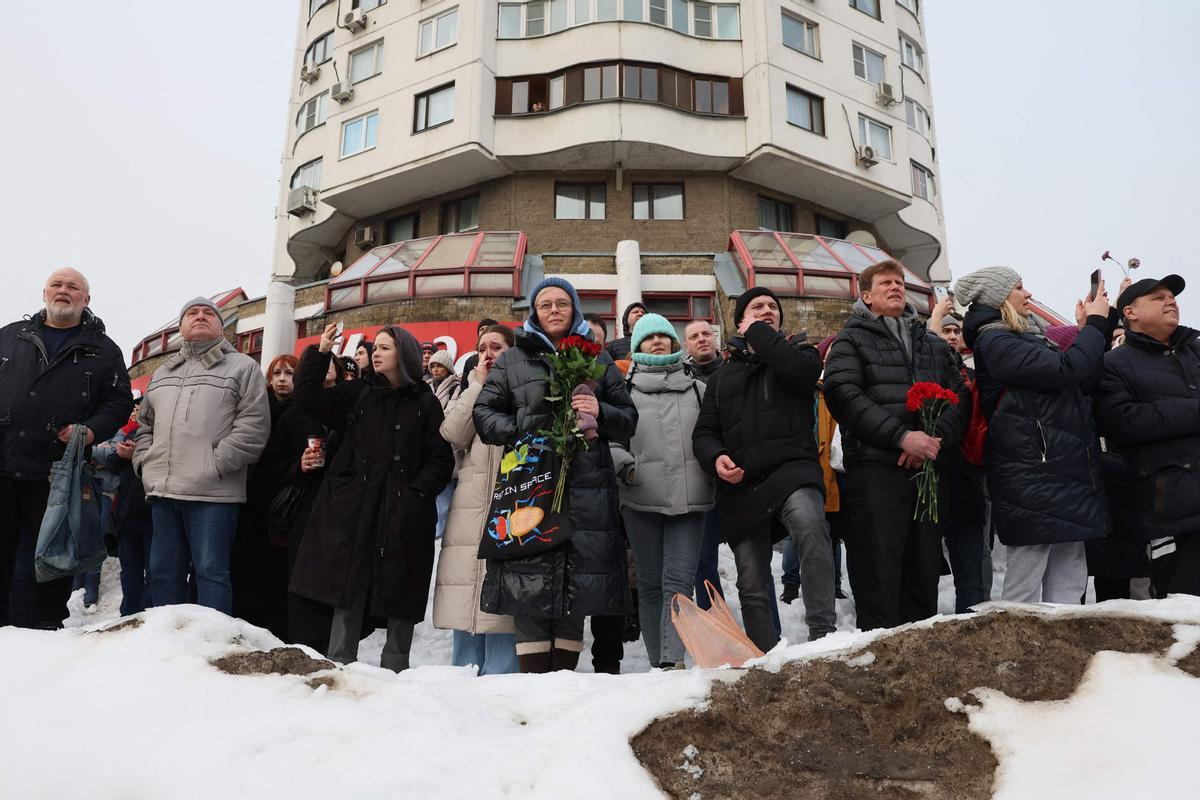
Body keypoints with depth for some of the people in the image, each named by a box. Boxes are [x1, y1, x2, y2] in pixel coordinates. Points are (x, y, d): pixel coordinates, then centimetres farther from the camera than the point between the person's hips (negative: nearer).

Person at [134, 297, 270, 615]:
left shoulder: (243, 367, 3)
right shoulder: (162, 373, 24)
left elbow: (253, 427, -8)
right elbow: (145, 425, 28)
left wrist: (213, 466, -14)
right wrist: (146, 464, 10)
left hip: (213, 493, -6)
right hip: (163, 492, 6)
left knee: (211, 571, -5)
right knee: (163, 571, 11)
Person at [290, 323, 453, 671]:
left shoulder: (425, 403, 7)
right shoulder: (358, 394, 15)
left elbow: (441, 459, 2)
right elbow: (308, 398, 11)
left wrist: (418, 492, -11)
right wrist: (321, 353, 6)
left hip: (403, 514, -2)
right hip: (353, 509, 2)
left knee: (399, 592, 2)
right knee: (348, 589, 1)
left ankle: (393, 671, 11)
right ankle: (339, 666, 9)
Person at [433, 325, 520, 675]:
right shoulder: (471, 393, 22)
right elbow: (454, 434, 1)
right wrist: (479, 383, 4)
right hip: (469, 512, 4)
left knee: (500, 615, -6)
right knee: (465, 612, 6)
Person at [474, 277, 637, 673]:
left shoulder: (598, 359, 18)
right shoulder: (512, 361, 14)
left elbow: (628, 417, 16)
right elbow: (484, 415, 10)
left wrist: (601, 413, -6)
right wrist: (525, 428, -7)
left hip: (586, 489, 1)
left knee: (578, 587, 2)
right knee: (529, 586, -6)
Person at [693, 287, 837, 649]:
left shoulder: (797, 352, 16)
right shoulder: (723, 377, 25)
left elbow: (802, 370, -10)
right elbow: (705, 431, 18)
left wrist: (759, 333, 2)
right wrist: (715, 457, -5)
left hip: (791, 469, -3)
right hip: (740, 485, 4)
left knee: (809, 524, -37)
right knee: (753, 588, 5)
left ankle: (823, 631, -33)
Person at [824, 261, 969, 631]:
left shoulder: (933, 344, 23)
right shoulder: (851, 340, 7)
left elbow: (960, 395, 12)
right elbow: (844, 394, -9)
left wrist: (937, 437, -9)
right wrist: (901, 437, -18)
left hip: (929, 466, 5)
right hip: (876, 467, -5)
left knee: (925, 571, 9)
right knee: (879, 571, -6)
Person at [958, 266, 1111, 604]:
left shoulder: (1028, 336, 18)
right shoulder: (995, 343, -9)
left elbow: (1084, 382, 19)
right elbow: (1065, 370, -20)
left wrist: (1095, 327, 12)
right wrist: (1095, 325, -5)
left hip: (1062, 472, 9)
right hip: (1033, 478, -9)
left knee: (1069, 583, 11)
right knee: (1024, 588, -4)